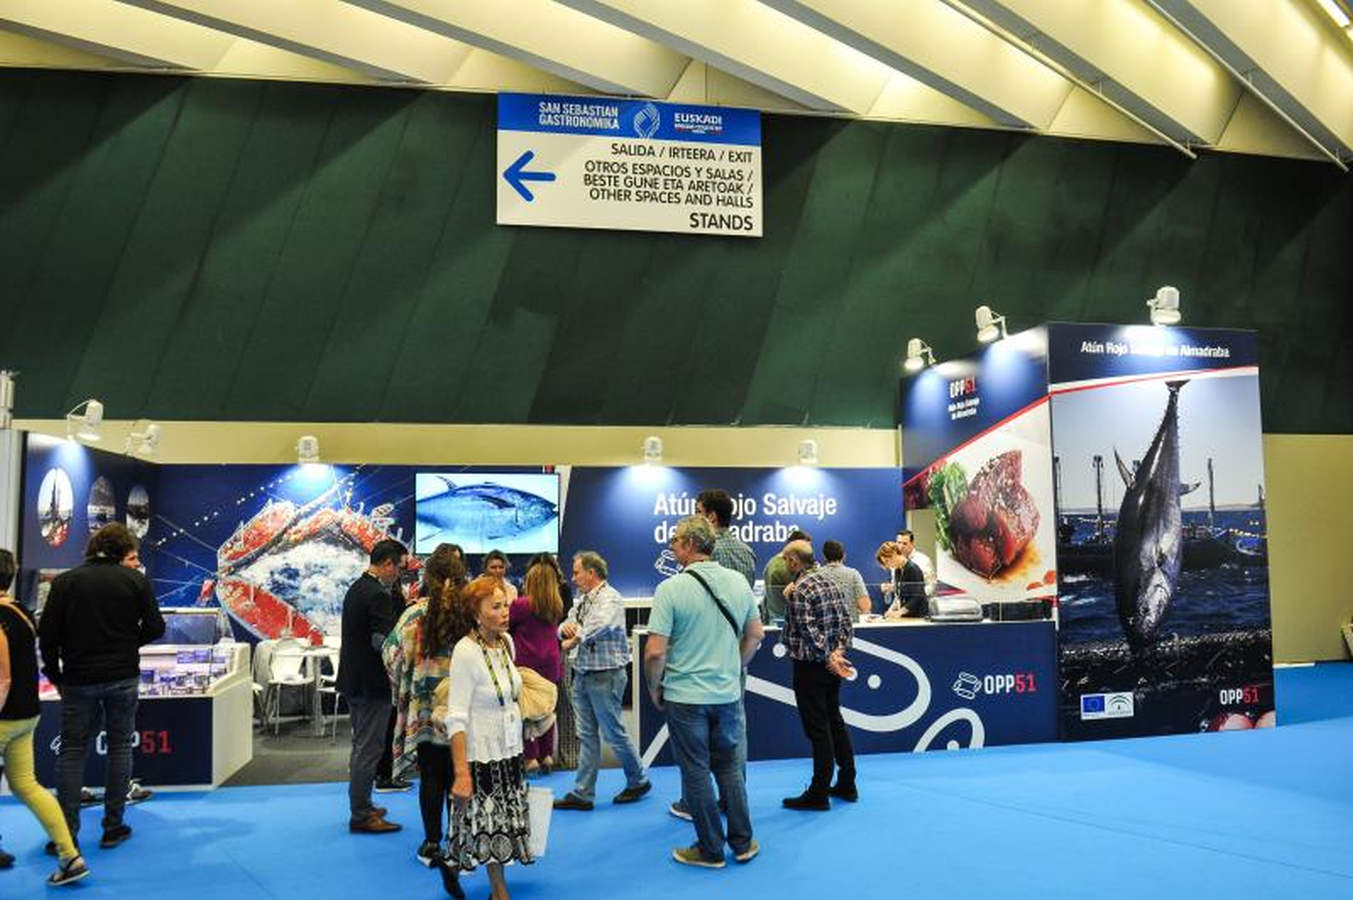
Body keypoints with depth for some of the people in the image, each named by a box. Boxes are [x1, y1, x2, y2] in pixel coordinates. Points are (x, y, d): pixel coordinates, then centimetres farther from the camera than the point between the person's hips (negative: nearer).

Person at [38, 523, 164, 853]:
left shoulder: (65, 581, 0)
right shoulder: (134, 580, -4)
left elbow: (47, 633, -2)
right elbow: (155, 627, -5)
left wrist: (55, 674, 9)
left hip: (78, 679, 1)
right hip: (123, 677, -1)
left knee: (72, 752, 8)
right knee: (119, 748, 10)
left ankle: (66, 834, 4)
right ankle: (113, 827, 12)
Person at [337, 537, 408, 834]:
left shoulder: (356, 588, 11)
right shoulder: (377, 595, -20)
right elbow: (384, 641, -27)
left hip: (353, 681, 10)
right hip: (371, 684, -10)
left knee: (361, 746, 20)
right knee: (368, 749, -2)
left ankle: (361, 807, 31)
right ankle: (361, 816, 5)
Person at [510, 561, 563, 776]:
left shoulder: (521, 604, -12)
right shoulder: (556, 607, 3)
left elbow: (506, 625, 0)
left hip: (527, 661, -5)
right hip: (550, 663, 5)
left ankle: (530, 758, -1)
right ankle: (547, 755, 16)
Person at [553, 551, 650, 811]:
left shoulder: (610, 599, -14)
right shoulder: (582, 600, 13)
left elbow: (598, 626, -32)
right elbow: (565, 628, 14)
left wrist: (573, 641, -18)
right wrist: (565, 627, -9)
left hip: (605, 675, -8)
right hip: (582, 675, 8)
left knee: (613, 732, 3)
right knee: (586, 735, 11)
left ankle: (639, 780, 22)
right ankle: (582, 794, 16)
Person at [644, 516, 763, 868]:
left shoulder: (670, 589, -16)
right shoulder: (739, 582, -1)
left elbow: (655, 652, -18)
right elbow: (755, 635, 9)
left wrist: (654, 689, -2)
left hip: (684, 697, -4)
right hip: (728, 694, 4)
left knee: (696, 772, 9)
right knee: (731, 768, 17)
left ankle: (711, 850, 18)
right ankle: (742, 844, 25)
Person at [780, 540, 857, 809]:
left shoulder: (800, 590, -18)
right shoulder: (833, 580, 8)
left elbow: (809, 631, -23)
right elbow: (846, 620, 7)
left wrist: (829, 658, -15)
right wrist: (839, 651, -1)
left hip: (810, 666, -8)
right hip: (832, 665, 8)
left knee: (817, 728, -3)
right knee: (835, 721, 17)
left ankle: (819, 793, 4)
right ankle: (846, 785, 24)